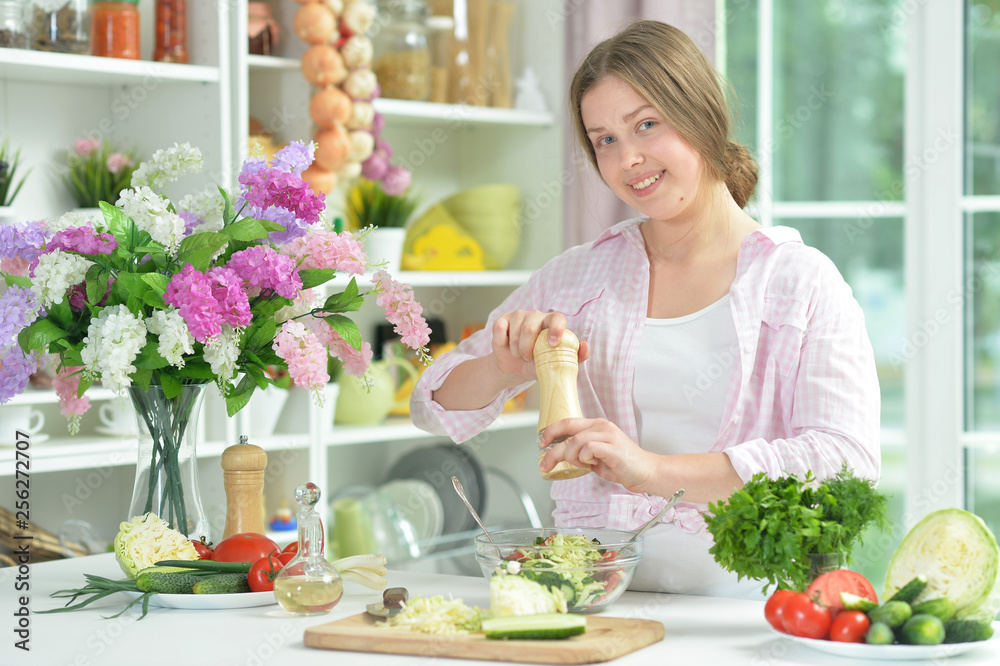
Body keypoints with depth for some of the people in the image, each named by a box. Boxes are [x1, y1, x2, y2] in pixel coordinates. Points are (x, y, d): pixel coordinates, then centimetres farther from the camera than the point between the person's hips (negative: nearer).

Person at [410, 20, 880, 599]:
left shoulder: (803, 282, 4)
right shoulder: (578, 277, 16)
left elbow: (848, 460, -11)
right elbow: (438, 409, 19)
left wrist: (658, 471, -20)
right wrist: (505, 370, -5)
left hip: (742, 601, -3)